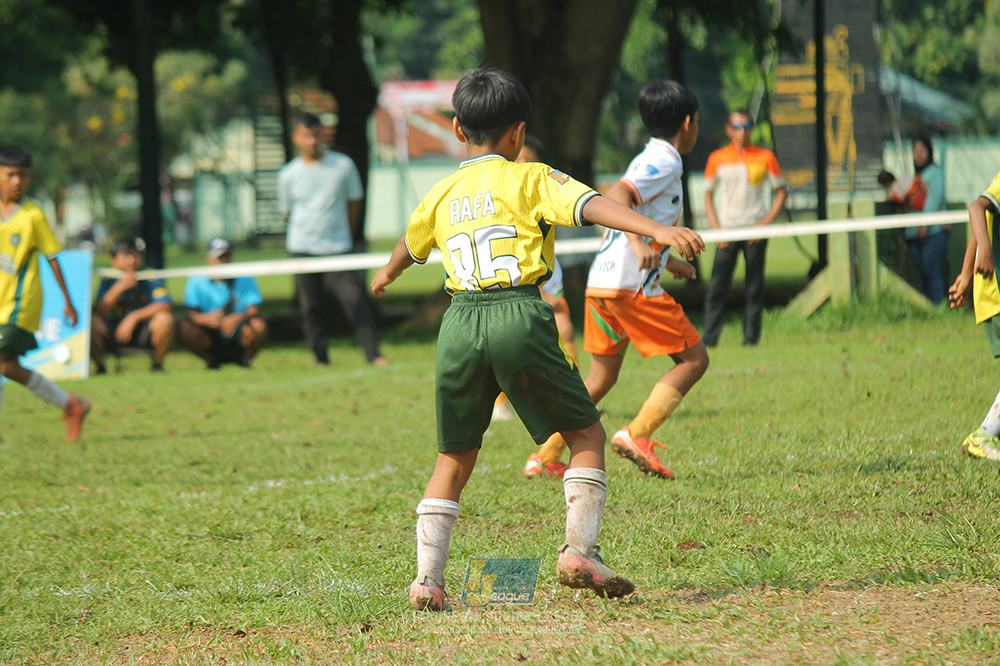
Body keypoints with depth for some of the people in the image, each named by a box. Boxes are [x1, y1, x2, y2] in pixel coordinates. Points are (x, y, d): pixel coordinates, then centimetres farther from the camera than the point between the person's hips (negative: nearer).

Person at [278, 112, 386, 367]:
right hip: (303, 250, 1)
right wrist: (307, 235, 12)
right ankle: (320, 357, 14)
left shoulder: (343, 165, 0)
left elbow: (355, 202, 11)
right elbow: (288, 211, 12)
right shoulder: (288, 174, 1)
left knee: (355, 298, -11)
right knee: (312, 305, 3)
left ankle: (373, 353, -8)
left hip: (338, 249, -1)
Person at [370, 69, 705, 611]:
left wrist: (387, 275, 63)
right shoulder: (531, 180, 6)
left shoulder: (440, 196, 20)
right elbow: (591, 206, -11)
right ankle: (579, 551, -5)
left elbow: (409, 247, 41)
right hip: (520, 317, -4)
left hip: (460, 323, 4)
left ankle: (428, 578, 6)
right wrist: (657, 230, -21)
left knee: (455, 457, 15)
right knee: (586, 432, 9)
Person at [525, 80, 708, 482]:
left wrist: (666, 259, 44)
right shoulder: (665, 162, -8)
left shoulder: (647, 160, 21)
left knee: (600, 378, 16)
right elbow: (617, 196, -24)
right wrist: (640, 244, -38)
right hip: (632, 285, -9)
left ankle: (547, 456, 12)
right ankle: (636, 435, -13)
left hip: (601, 282, 9)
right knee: (694, 359, -2)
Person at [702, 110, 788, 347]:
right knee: (717, 285, -8)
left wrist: (766, 222, -5)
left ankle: (751, 337, 7)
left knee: (755, 287, 0)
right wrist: (717, 229, -1)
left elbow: (782, 191, 8)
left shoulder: (765, 157, 3)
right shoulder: (717, 158, 6)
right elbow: (709, 196, 11)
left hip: (756, 229, 0)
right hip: (727, 229, 0)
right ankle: (709, 339, -6)